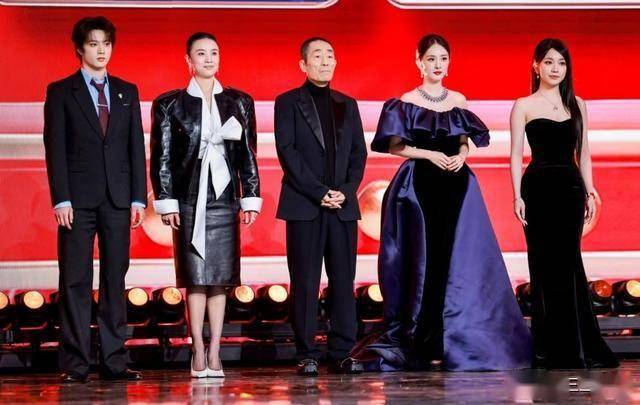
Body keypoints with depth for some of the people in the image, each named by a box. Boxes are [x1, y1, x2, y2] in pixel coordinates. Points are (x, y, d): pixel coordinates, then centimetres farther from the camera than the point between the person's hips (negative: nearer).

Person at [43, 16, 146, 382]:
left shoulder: (127, 91, 14)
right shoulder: (61, 92, 4)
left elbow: (137, 146, 11)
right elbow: (55, 148, -1)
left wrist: (139, 197, 2)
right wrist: (61, 199, -10)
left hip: (118, 198, 3)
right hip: (78, 198, -3)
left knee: (115, 279, 3)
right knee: (76, 281, -2)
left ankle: (114, 361, 7)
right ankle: (75, 363, 0)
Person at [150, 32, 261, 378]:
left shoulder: (240, 102, 10)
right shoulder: (170, 104, 4)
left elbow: (248, 155, 9)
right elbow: (161, 158, 1)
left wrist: (250, 198, 4)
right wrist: (166, 202, -6)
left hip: (224, 197, 2)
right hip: (189, 199, -2)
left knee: (220, 277, 2)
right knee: (196, 277, -3)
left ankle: (214, 352, 4)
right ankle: (199, 352, 2)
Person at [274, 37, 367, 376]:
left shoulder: (347, 105, 17)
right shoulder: (288, 103, 5)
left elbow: (359, 153, 13)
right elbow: (287, 152, -4)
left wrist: (346, 191, -4)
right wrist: (319, 193, -12)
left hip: (343, 206, 4)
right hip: (303, 207, -3)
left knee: (343, 281, 1)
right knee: (305, 283, -3)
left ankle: (341, 354, 4)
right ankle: (306, 356, 0)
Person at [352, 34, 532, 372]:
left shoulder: (458, 101, 11)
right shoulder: (406, 102, -2)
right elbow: (394, 145, -4)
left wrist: (461, 154, -4)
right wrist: (429, 155, -14)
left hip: (456, 186, 4)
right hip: (419, 186, -4)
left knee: (459, 259, 0)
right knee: (424, 259, -2)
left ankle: (454, 339, 8)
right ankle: (423, 344, 4)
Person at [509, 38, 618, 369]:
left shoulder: (577, 105, 12)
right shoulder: (524, 106, 2)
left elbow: (583, 152, 14)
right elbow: (516, 155, 0)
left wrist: (589, 192, 7)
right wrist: (517, 196, -8)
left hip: (571, 187, 3)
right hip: (538, 187, -3)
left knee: (567, 264, 2)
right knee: (546, 264, 0)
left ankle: (572, 345, 8)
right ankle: (549, 346, 6)